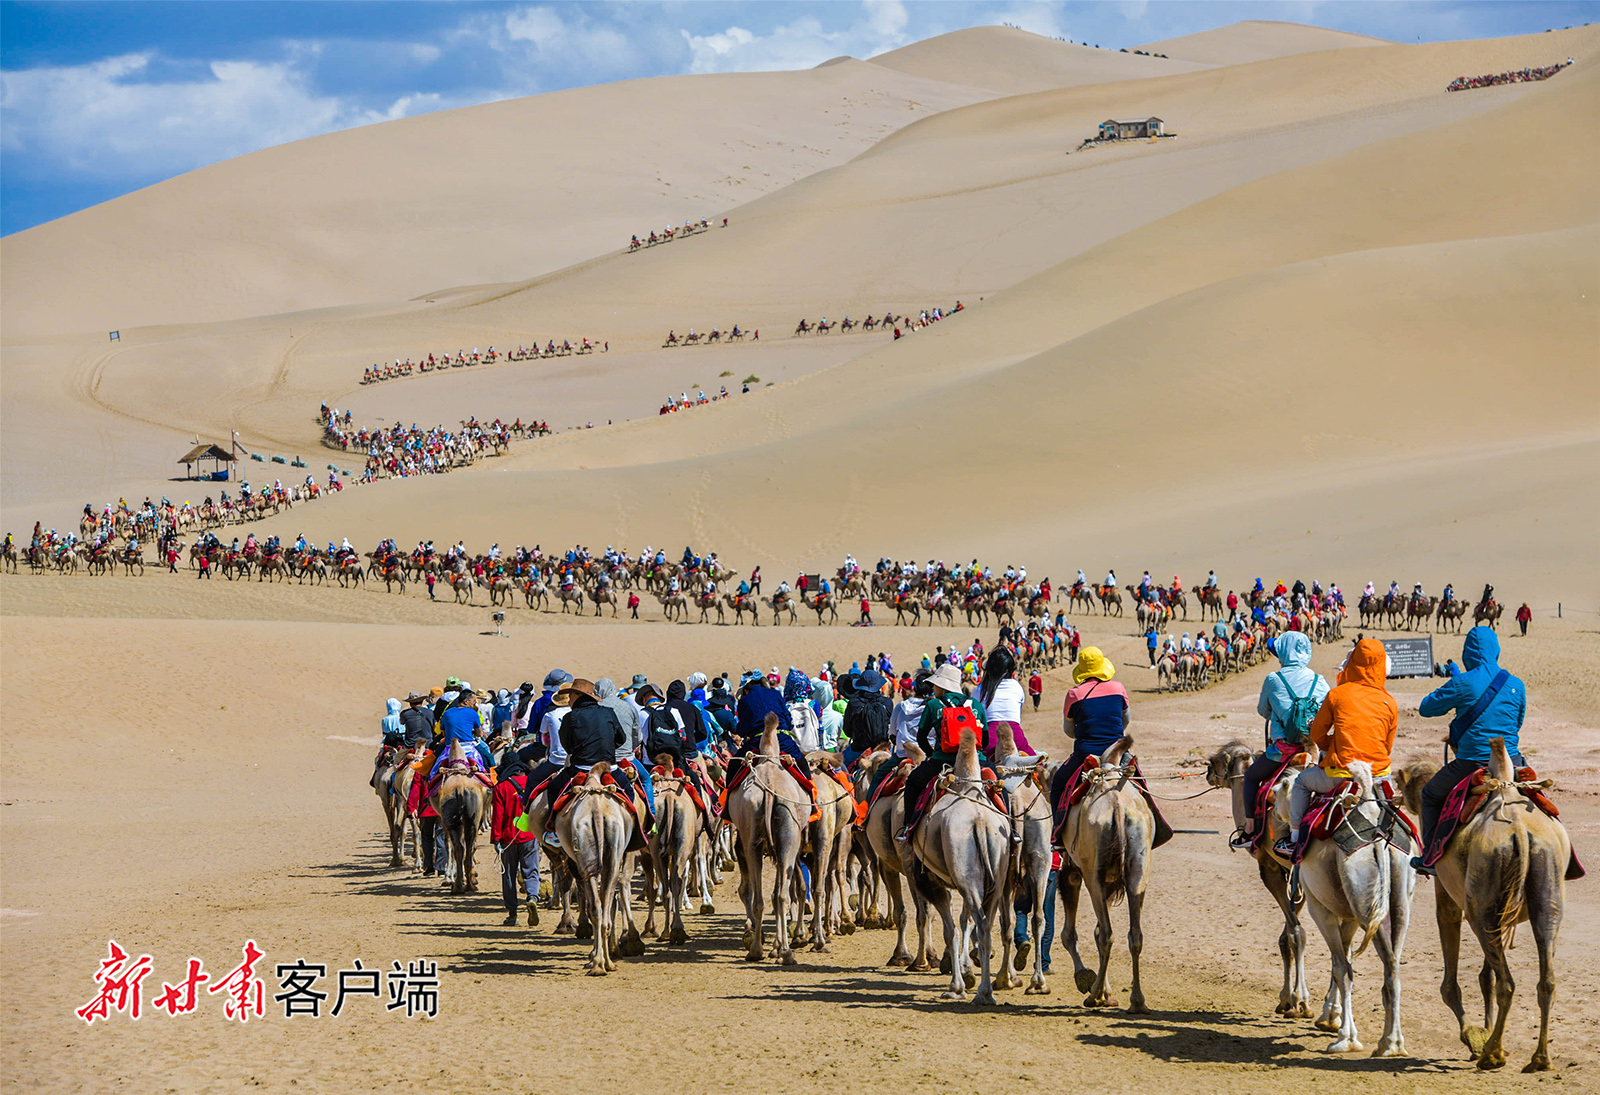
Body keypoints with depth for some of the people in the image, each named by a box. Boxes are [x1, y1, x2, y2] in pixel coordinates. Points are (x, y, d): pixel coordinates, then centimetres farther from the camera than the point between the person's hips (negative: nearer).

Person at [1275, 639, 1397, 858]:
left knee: (1302, 781, 25)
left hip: (1340, 774, -2)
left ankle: (1294, 838, 24)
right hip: (1378, 773, 2)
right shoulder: (1390, 703, 2)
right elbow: (1387, 746, 11)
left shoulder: (1337, 694, -3)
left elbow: (1317, 733, 8)